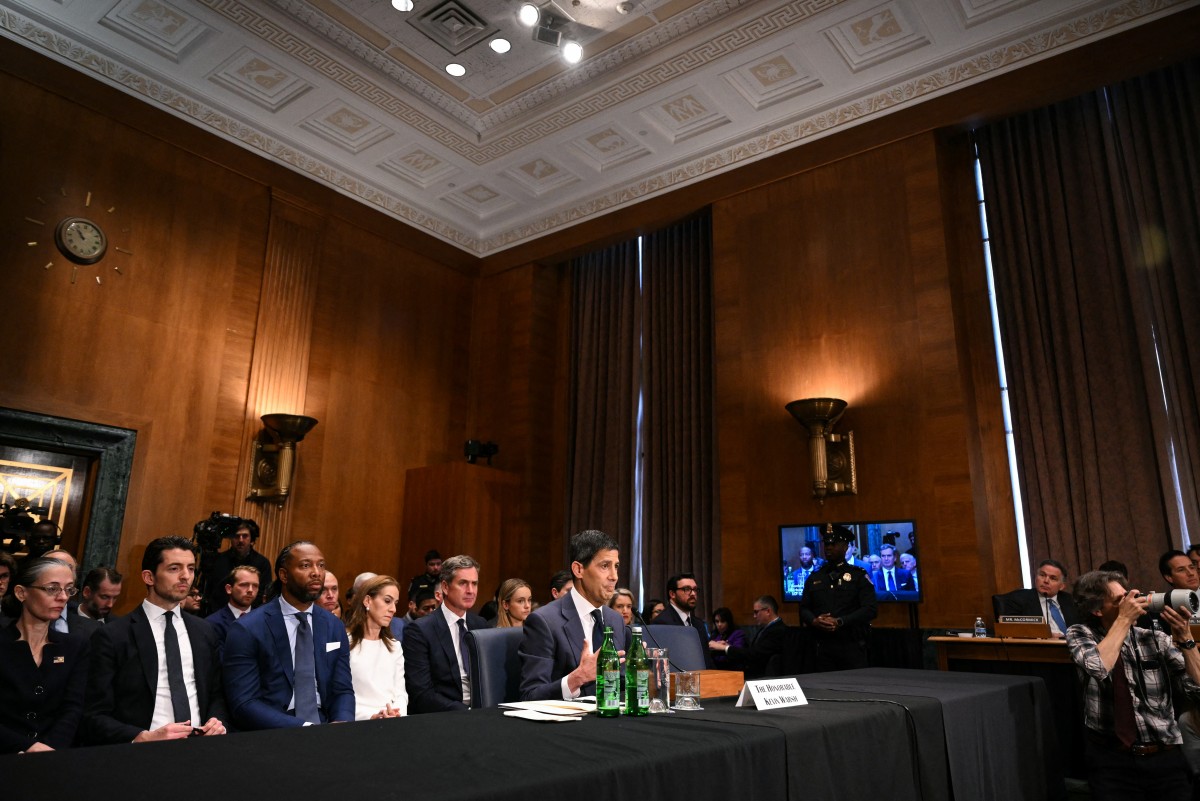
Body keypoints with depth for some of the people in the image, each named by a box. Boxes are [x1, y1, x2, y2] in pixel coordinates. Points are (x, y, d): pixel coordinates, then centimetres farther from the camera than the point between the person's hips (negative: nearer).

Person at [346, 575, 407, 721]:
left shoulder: (394, 647, 19)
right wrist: (371, 716, -20)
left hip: (392, 723, 4)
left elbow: (400, 693, 12)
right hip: (359, 723, -4)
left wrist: (397, 713, -9)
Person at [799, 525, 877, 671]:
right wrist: (814, 621, -10)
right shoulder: (814, 578, 13)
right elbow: (804, 608, 12)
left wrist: (839, 622, -16)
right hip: (821, 646, 3)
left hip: (852, 646, -3)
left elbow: (870, 609, -8)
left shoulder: (859, 576, 2)